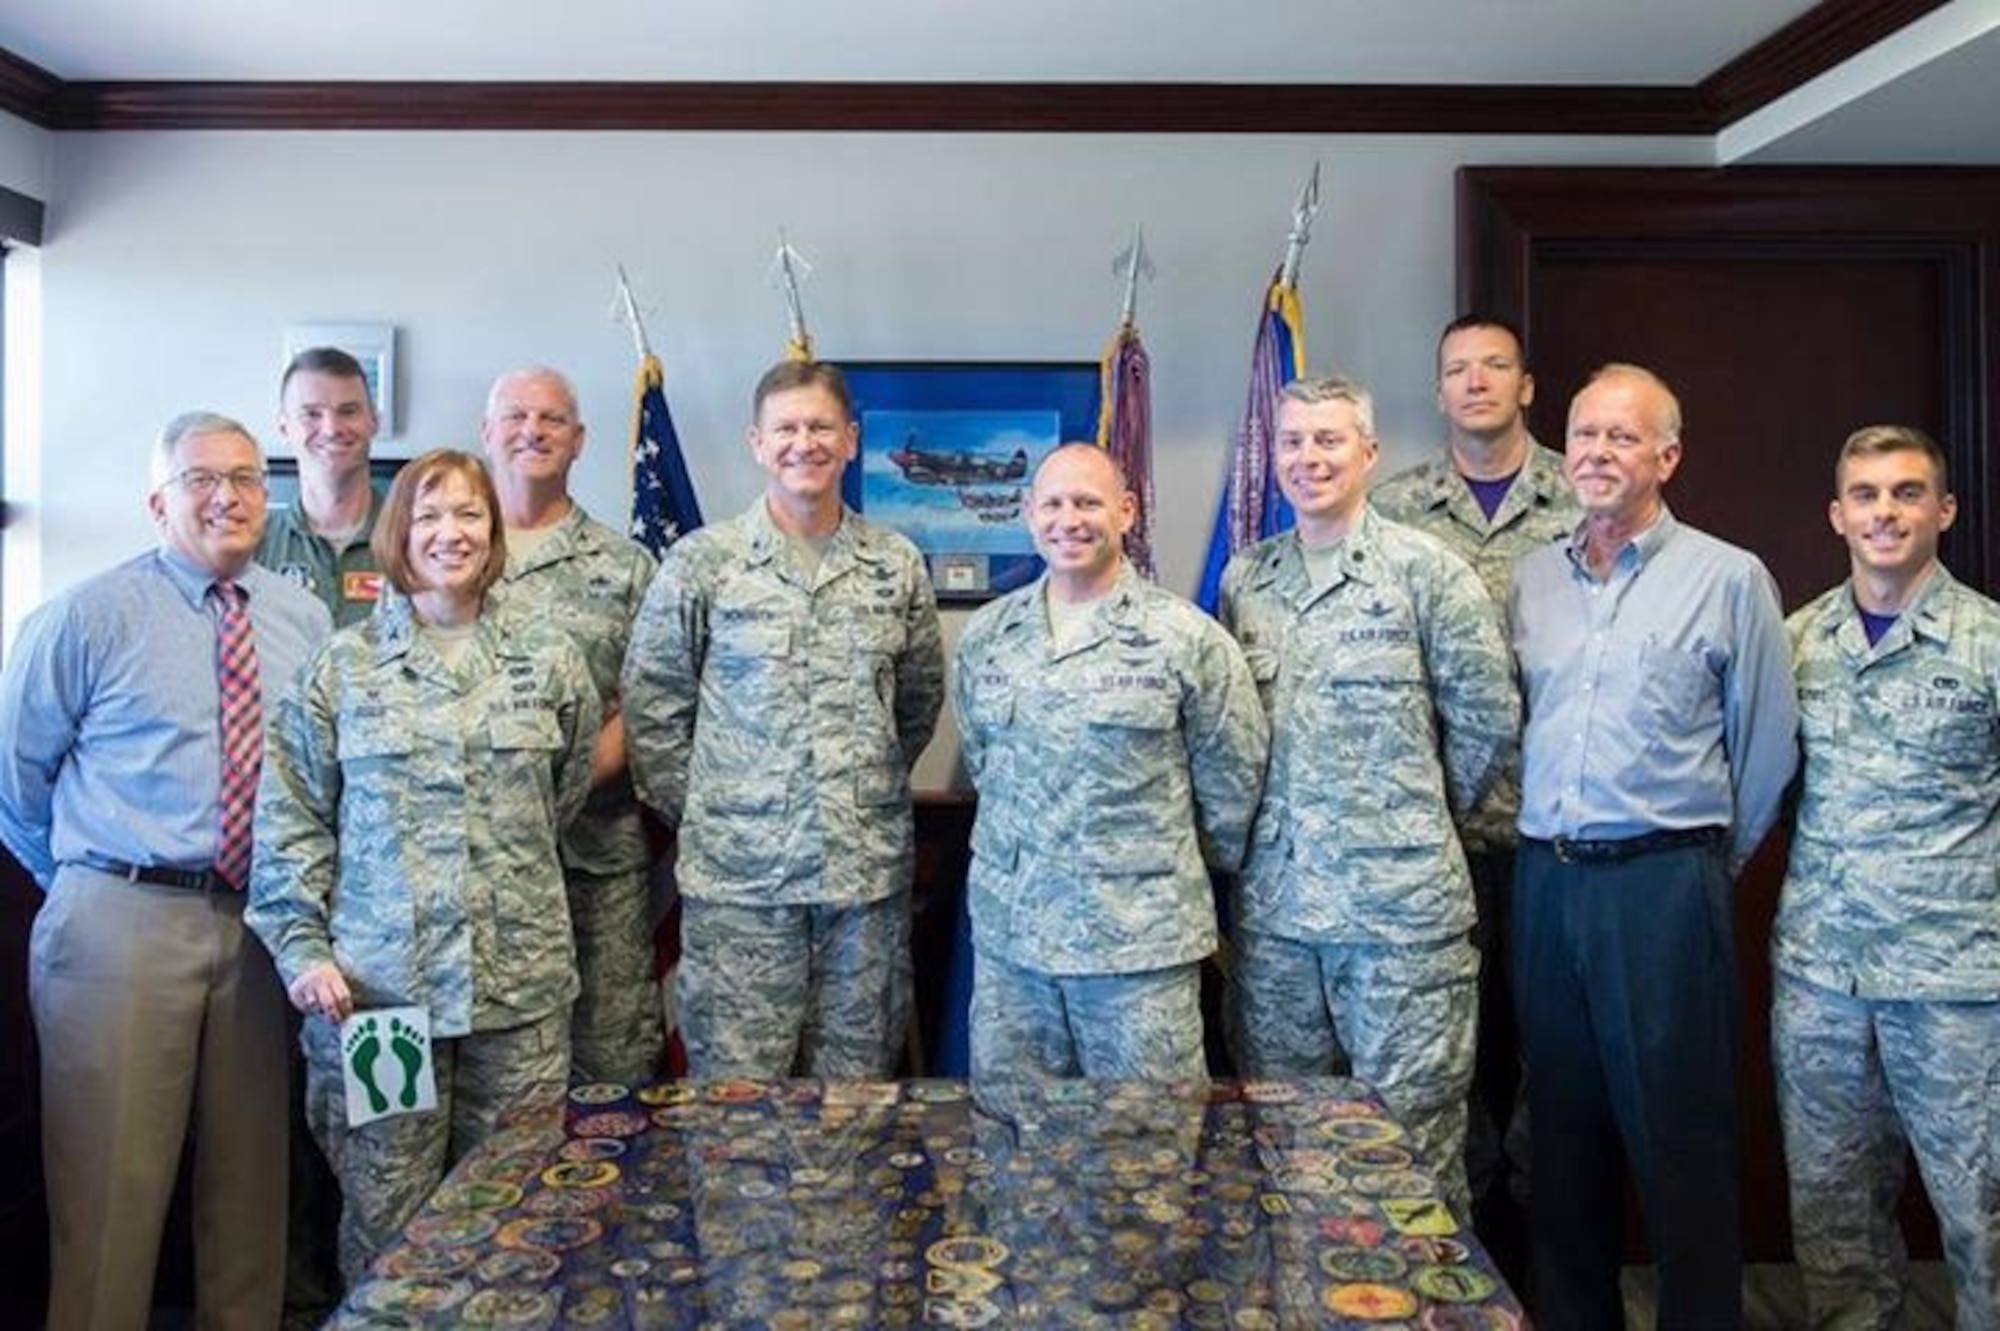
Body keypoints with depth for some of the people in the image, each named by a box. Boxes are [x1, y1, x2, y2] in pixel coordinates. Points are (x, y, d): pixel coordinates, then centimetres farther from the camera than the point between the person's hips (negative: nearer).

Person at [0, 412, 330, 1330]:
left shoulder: (304, 620, 6)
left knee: (252, 1177, 14)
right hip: (124, 925, -3)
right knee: (112, 1184, 4)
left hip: (264, 925, 4)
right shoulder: (90, 617, -3)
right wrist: (92, 881, 6)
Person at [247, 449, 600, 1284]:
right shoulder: (341, 667, 3)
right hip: (375, 985, -1)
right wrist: (302, 949, -3)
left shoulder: (548, 659, 5)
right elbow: (289, 822, 3)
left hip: (520, 983, 1)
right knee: (383, 1218, 7)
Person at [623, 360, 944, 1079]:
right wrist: (695, 811, 0)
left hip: (869, 870, 3)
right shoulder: (702, 561, -2)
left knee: (857, 1086, 13)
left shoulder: (897, 564, 6)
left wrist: (873, 785, 12)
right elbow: (650, 703, 1)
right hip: (738, 870, -2)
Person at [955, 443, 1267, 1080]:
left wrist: (1174, 868, 9)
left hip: (1142, 938, -4)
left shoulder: (1187, 638, -7)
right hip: (1007, 933, 4)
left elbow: (1232, 782, 0)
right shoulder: (985, 634, 6)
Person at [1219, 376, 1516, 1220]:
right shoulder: (1243, 579, 9)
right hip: (1273, 905, 5)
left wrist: (1421, 816, 5)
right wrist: (1249, 836, 10)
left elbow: (1488, 719, -1)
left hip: (1400, 905, -5)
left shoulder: (1425, 570, -5)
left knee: (1411, 1138, 4)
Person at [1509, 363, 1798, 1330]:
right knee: (1563, 1129, 14)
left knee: (1677, 1135, 3)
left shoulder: (1729, 577, -3)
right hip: (1545, 881, 5)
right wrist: (1538, 839, 12)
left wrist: (1711, 857, 7)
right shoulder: (1531, 579, 10)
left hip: (1662, 882, -4)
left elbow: (1767, 743, 1)